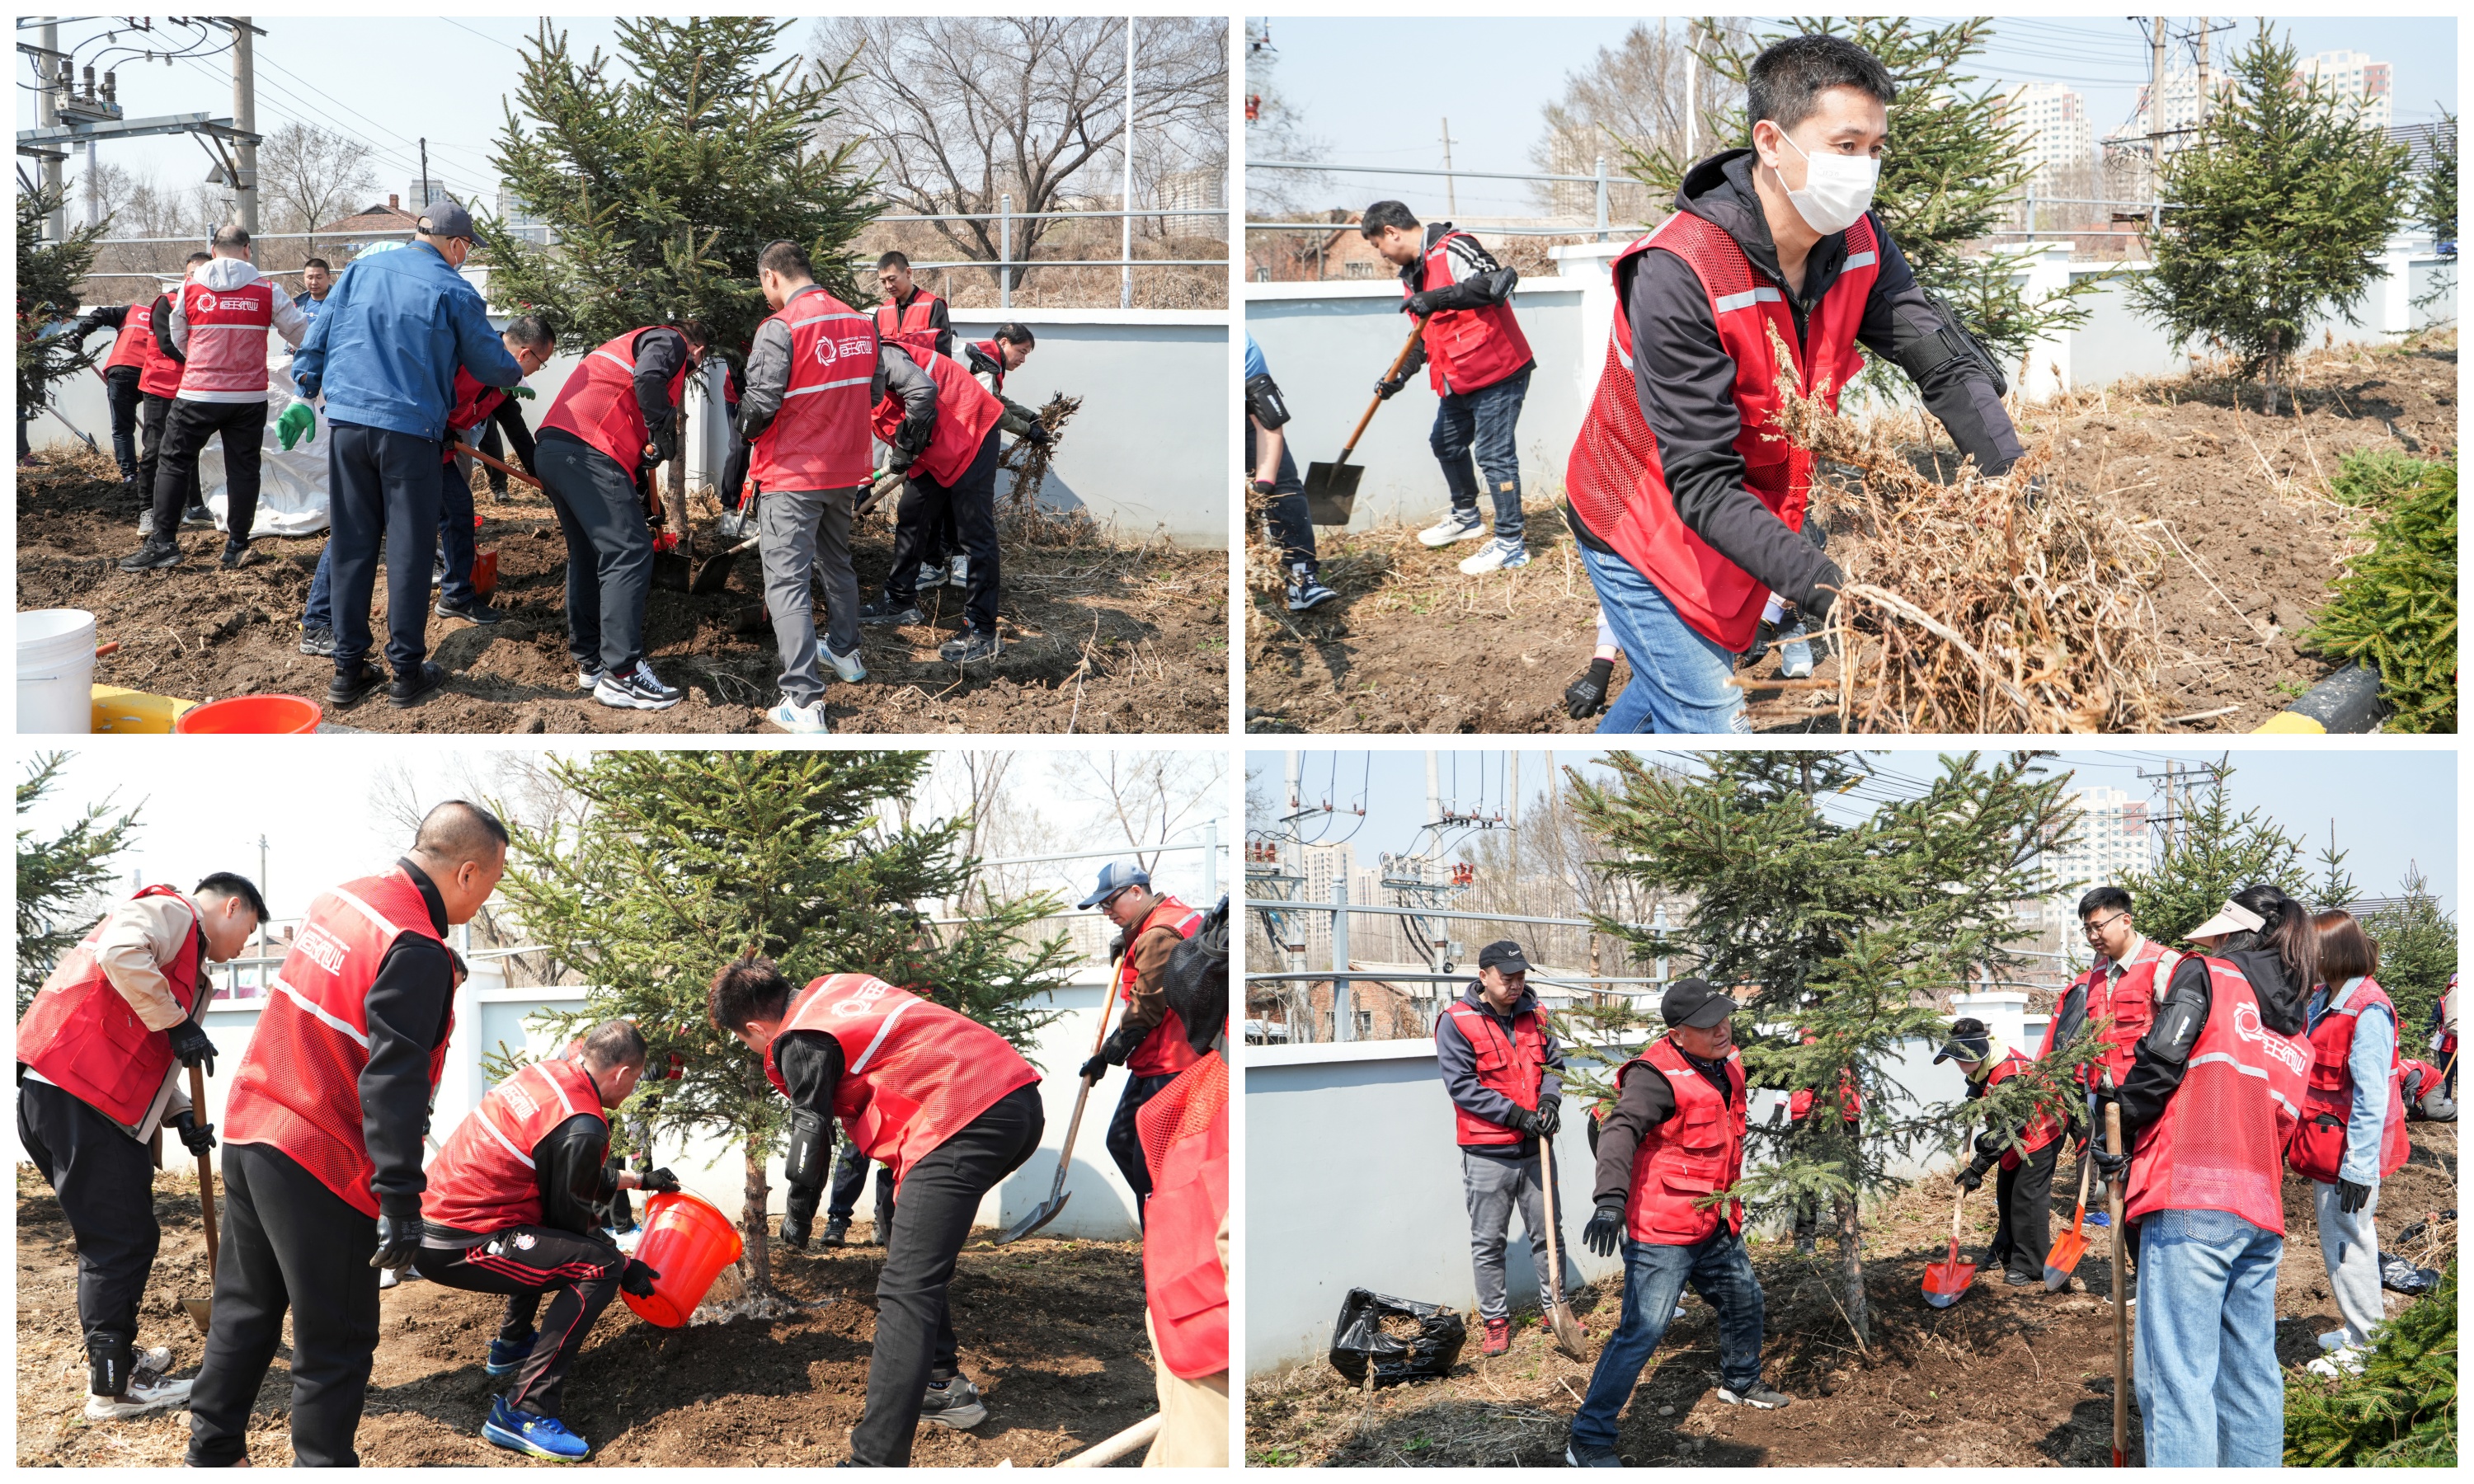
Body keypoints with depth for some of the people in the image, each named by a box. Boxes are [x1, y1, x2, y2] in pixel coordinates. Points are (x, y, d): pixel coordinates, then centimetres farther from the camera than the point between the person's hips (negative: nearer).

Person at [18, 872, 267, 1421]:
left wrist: (182, 1115, 17)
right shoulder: (169, 912, -3)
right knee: (122, 1239, -4)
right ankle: (113, 1387, 1)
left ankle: (114, 1357, 34)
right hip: (73, 1093, -10)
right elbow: (119, 953, -25)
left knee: (117, 1236, 21)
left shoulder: (185, 959, 28)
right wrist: (177, 1024, -16)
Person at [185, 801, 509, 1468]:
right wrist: (400, 1197, -25)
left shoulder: (338, 899, 6)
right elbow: (393, 1078, -25)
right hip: (321, 1166, -9)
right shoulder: (418, 951, -20)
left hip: (248, 1132, 9)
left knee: (245, 1312, 22)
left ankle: (211, 1452, 32)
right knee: (335, 1344, 3)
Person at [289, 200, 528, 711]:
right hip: (409, 430, -4)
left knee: (350, 547, 9)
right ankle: (406, 671, 8)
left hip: (346, 421, 4)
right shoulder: (454, 292, -3)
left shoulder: (361, 270, 9)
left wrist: (305, 395, 23)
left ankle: (348, 669, 13)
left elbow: (317, 337, 13)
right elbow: (491, 364, 7)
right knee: (409, 549, 4)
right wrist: (516, 374, 28)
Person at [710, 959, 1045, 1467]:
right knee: (918, 1260, 28)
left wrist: (798, 1214, 19)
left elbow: (812, 1130, 3)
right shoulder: (833, 987, 24)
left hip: (962, 1118, -10)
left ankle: (875, 1462, -22)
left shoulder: (799, 1041, -1)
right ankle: (944, 1383, 35)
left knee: (905, 1291, -15)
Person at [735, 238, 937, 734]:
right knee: (837, 564, 27)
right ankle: (845, 652, 47)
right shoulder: (860, 322, 4)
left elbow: (760, 402, -20)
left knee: (786, 582, -6)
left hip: (791, 477, -7)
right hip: (846, 472, 7)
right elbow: (895, 388, 4)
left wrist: (745, 431, 1)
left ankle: (804, 701, -14)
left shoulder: (779, 329, -17)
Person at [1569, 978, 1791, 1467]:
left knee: (1745, 1300, 26)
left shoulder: (1727, 1062, 4)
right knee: (1642, 1331, -13)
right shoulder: (1658, 1075, -24)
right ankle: (1589, 1441, -7)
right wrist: (1611, 1197, -51)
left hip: (1717, 1229, 9)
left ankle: (1740, 1382, 55)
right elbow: (1621, 1129, -39)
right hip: (1663, 1234, -9)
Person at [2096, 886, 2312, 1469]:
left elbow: (2160, 1062, -8)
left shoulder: (2204, 974, 4)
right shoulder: (2298, 1036, 23)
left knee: (2177, 1376, -11)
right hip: (2261, 1213, 7)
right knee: (2251, 1373, 13)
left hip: (2190, 1202, -7)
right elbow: (2279, 1125, 20)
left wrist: (2117, 1133, 7)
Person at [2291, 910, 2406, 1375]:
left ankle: (2366, 1348, 12)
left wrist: (2357, 1168, -21)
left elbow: (2371, 1099, -21)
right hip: (2324, 1144, 9)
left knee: (2345, 1241, 0)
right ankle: (2363, 1329, 34)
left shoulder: (2368, 1012, -19)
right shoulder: (2320, 1000, 8)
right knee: (2350, 1238, 20)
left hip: (2350, 1155, -9)